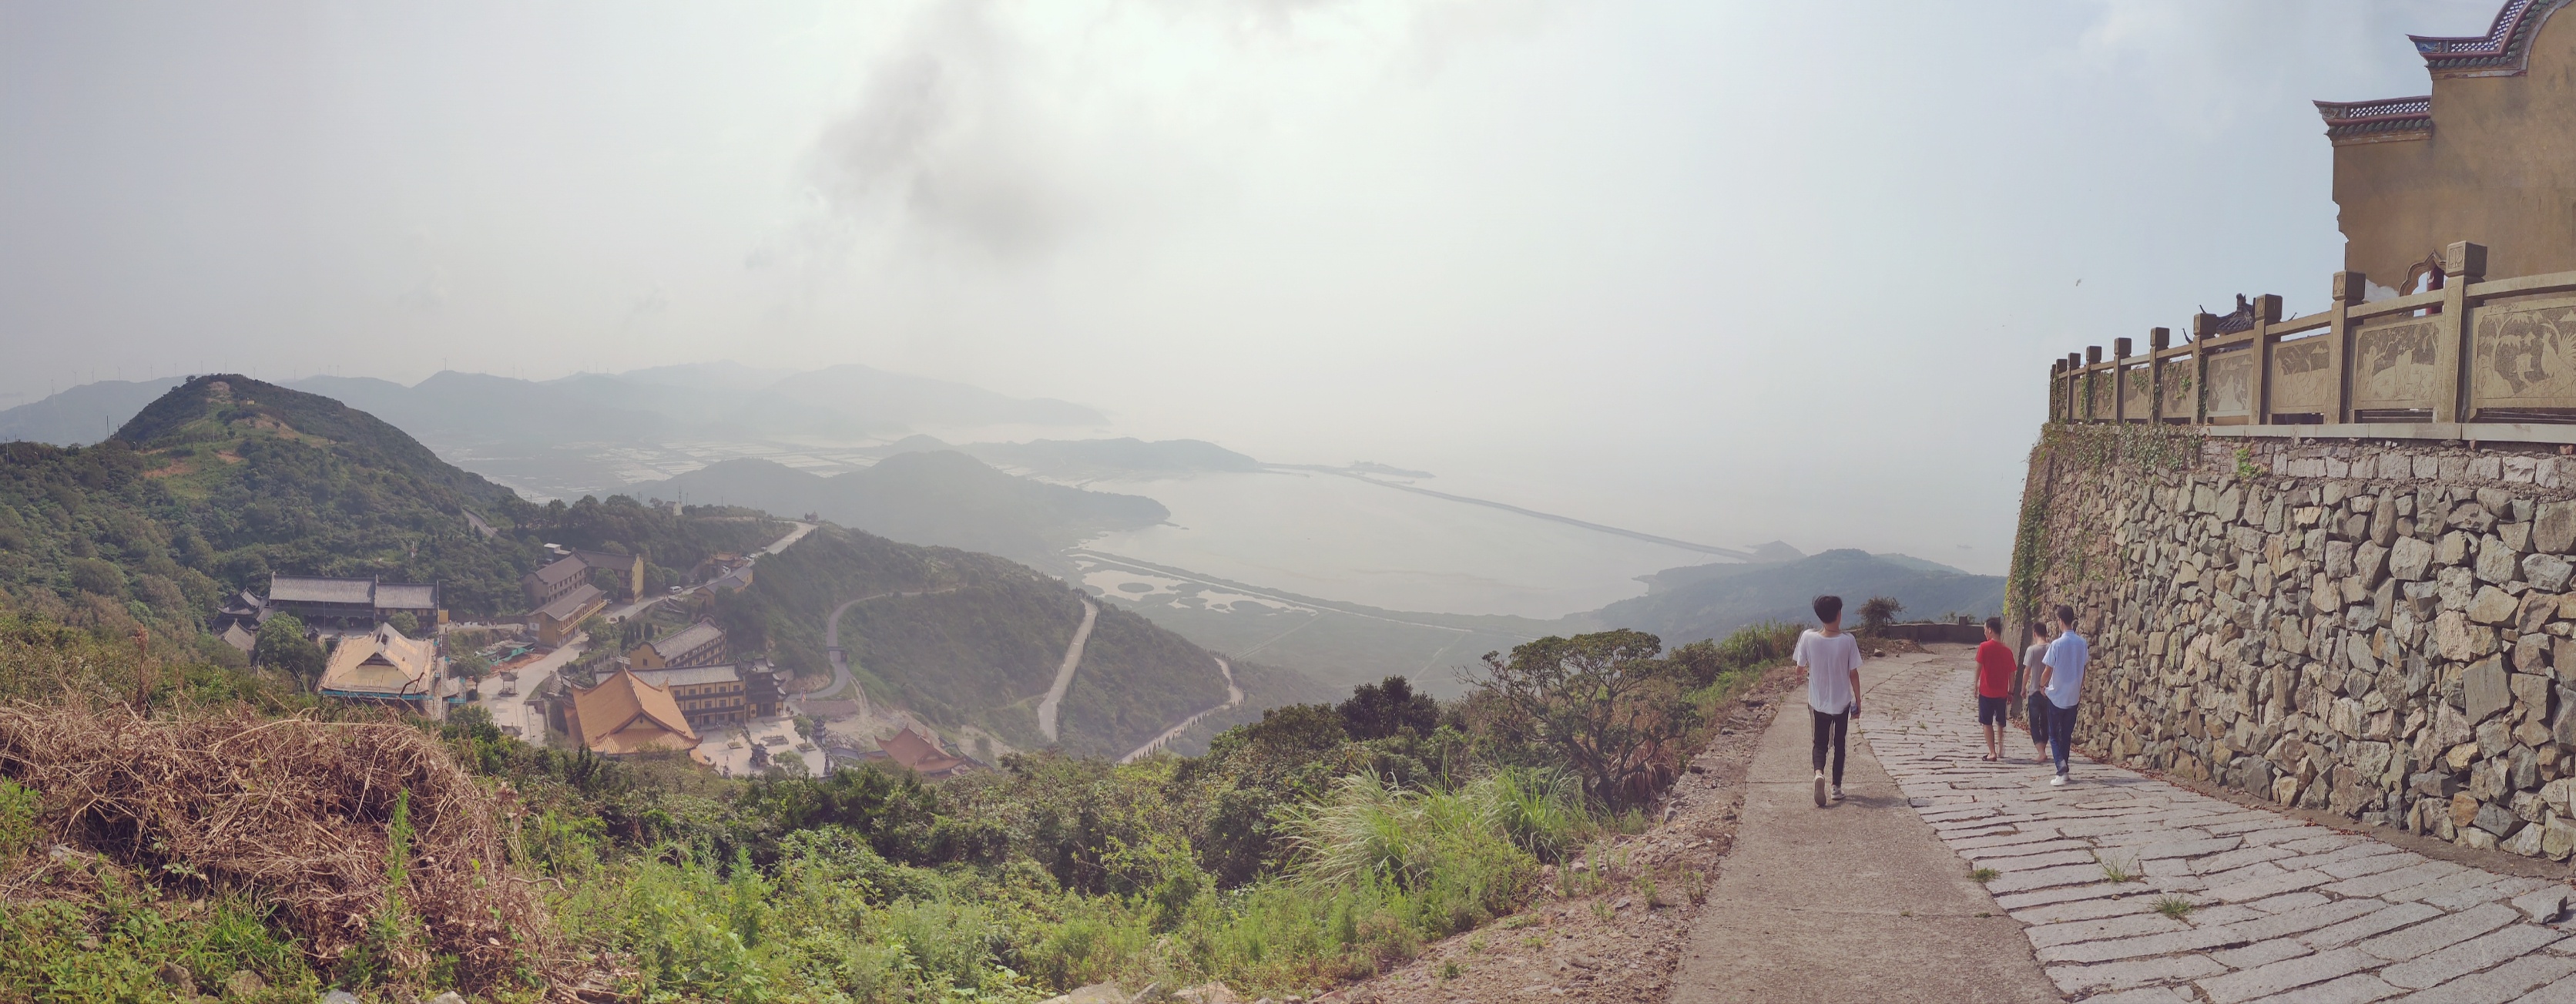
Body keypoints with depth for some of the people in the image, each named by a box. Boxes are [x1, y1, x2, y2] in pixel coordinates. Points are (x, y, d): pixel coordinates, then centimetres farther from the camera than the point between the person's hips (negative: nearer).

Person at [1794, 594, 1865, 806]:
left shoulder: (1808, 638, -14)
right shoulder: (1847, 641, -15)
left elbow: (1800, 668, -5)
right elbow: (1853, 674, -8)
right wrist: (1858, 701, 5)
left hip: (1818, 702, 0)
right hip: (1842, 702, 0)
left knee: (1820, 743, 12)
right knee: (1839, 744, 17)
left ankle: (1819, 773, -17)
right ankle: (1837, 787, 20)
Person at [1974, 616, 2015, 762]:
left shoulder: (1984, 647, -10)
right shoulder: (2007, 650, 2)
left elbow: (1979, 667, -9)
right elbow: (2011, 673, 5)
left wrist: (1976, 685, 2)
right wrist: (2011, 692, 13)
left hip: (1986, 691, -4)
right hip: (2002, 692, 4)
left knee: (1987, 723, 3)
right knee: (2001, 723, 19)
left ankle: (1992, 752, -3)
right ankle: (2000, 750, 25)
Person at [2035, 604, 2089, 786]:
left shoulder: (2057, 644, -16)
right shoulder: (2082, 643, -1)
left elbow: (2047, 670, -11)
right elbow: (2083, 668, 9)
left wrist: (2042, 685, 7)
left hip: (2056, 696, -5)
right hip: (2073, 696, 5)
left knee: (2054, 735, 3)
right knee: (2066, 735, 15)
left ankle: (2061, 767, -15)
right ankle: (2063, 769, 20)